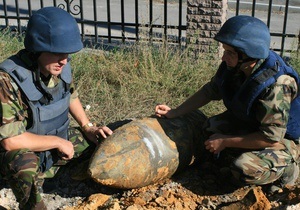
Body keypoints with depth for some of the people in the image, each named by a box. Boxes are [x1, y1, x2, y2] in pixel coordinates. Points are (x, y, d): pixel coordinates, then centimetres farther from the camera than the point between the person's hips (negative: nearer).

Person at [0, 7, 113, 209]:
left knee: (103, 139, 1)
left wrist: (88, 127, 0)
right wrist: (58, 142, -23)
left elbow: (71, 95, 11)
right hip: (22, 151, -7)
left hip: (57, 140, 7)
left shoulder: (60, 67, -12)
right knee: (25, 166, -38)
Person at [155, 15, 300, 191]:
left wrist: (225, 141, -25)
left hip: (284, 139, -7)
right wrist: (174, 112, 0)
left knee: (246, 170, -30)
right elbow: (210, 91, 4)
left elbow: (271, 137, -33)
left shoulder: (276, 85, -36)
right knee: (210, 131, -7)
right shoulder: (233, 67, -14)